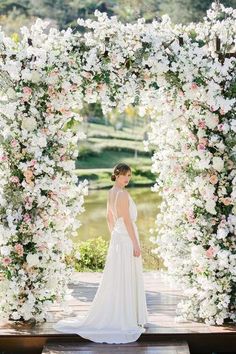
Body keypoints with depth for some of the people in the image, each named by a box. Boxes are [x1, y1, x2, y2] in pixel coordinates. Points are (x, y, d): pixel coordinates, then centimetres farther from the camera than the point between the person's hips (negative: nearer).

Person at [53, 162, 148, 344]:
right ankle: (127, 320, 4)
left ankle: (110, 317, 21)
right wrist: (136, 244, -17)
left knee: (117, 280, 14)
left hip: (117, 238, 9)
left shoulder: (111, 192, 12)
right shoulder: (123, 193, -17)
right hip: (127, 239, -9)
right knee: (126, 280, -3)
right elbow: (127, 220, -19)